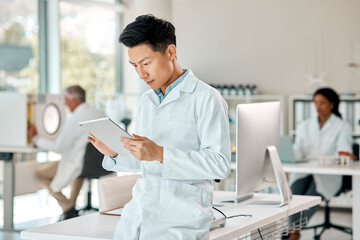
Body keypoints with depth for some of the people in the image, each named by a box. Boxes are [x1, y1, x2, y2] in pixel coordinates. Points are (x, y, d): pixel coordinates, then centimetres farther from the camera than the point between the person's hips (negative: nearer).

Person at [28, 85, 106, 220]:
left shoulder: (74, 119, -17)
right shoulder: (101, 114, 7)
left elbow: (58, 147, -14)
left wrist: (36, 138, -1)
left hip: (83, 165, -8)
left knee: (41, 173, 7)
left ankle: (68, 207, 8)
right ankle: (71, 203, 38)